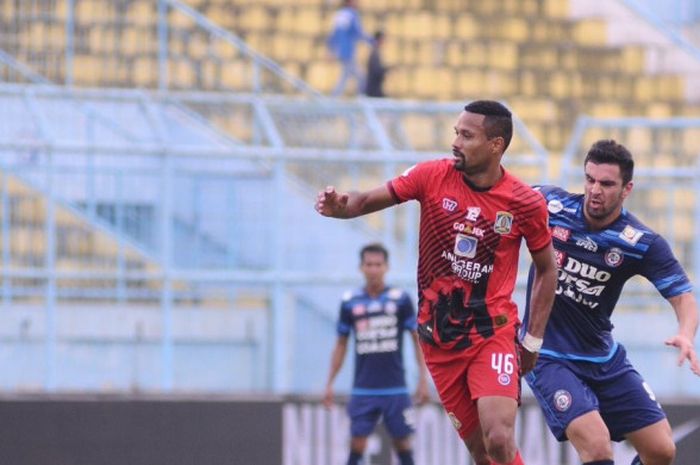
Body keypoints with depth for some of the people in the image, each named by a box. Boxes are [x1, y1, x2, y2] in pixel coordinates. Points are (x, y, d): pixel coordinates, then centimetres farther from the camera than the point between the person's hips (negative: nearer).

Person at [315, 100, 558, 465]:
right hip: (438, 335, 2)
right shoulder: (432, 176, -4)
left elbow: (546, 270, 6)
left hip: (493, 331, -2)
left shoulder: (526, 203, -6)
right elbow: (369, 201, -1)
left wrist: (533, 340, 3)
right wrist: (340, 205, -25)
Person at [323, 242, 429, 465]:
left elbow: (418, 339, 3)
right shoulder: (350, 302, 4)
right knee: (357, 442, -5)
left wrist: (423, 379, -3)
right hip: (363, 389, 1)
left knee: (402, 441, 3)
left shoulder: (400, 299, -1)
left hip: (395, 389, -1)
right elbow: (341, 345, 12)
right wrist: (330, 383, 8)